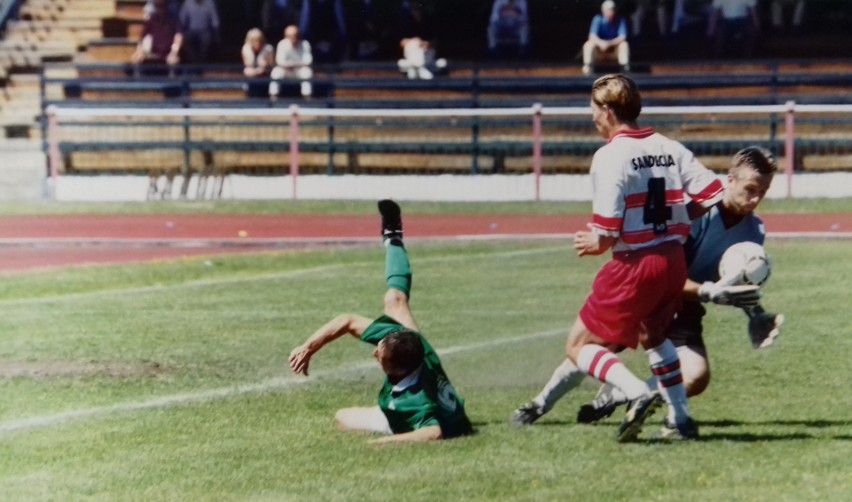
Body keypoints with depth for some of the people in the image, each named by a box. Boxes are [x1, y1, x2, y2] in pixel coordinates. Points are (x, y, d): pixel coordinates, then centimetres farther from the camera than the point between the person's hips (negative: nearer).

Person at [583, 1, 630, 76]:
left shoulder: (620, 20, -10)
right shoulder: (598, 19, -13)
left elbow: (622, 37, -20)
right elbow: (592, 36, -24)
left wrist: (609, 43, -37)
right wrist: (601, 42, -45)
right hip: (599, 51, 0)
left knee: (624, 44, -28)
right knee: (588, 44, -29)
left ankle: (625, 66, -35)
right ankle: (587, 66, -36)